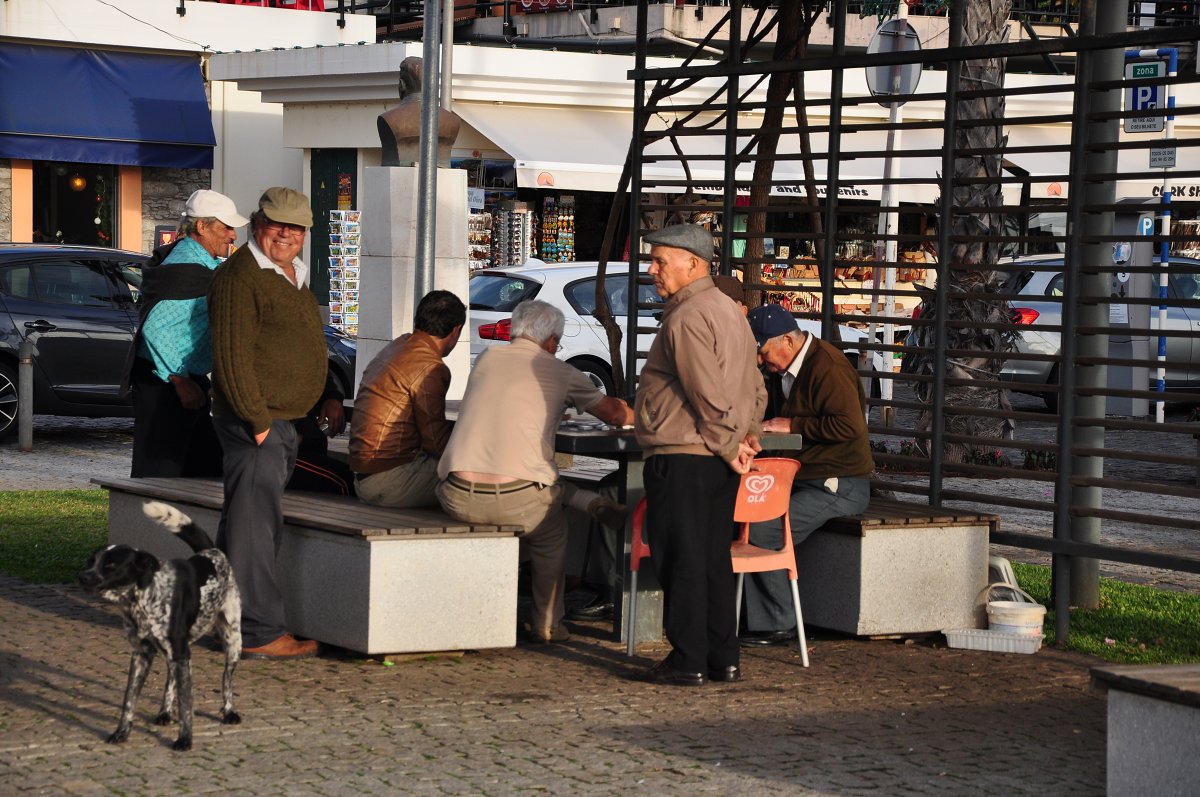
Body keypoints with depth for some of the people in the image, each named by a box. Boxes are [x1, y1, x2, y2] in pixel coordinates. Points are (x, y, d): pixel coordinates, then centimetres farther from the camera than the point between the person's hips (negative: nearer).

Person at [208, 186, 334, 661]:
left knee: (247, 524, 16)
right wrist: (258, 421, -21)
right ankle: (259, 634, -8)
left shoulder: (293, 277, 19)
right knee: (254, 524, -9)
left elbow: (307, 344, 30)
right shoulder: (241, 277, -13)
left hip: (284, 421, 10)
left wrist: (328, 397, 19)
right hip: (255, 422, -10)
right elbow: (233, 356, -19)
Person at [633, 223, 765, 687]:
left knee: (681, 562, -3)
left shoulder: (687, 317, -16)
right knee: (714, 560, 13)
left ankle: (688, 661, 0)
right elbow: (755, 387, 19)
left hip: (680, 458, -10)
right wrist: (747, 436, 12)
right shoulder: (728, 310, 17)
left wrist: (729, 445, -11)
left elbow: (709, 394, -20)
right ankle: (723, 658, 17)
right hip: (717, 461, 10)